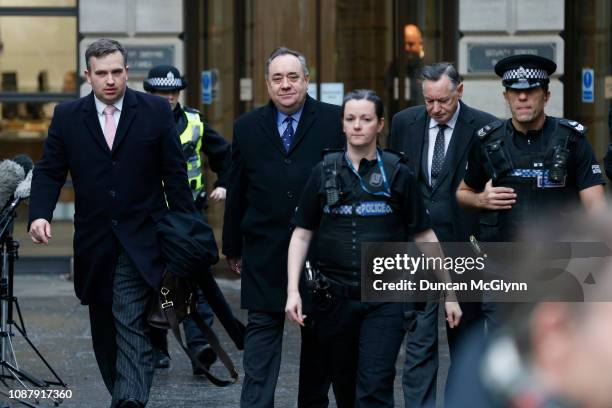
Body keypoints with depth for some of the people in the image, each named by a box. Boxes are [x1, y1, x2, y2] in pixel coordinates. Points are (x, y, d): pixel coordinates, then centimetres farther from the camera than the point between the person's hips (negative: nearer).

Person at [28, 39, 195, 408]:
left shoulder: (156, 111, 0)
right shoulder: (67, 117, 5)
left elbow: (175, 173, 1)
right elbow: (49, 171, 5)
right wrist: (40, 214, -14)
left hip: (141, 241, -3)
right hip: (95, 245, 4)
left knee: (132, 325, -16)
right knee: (104, 331, 12)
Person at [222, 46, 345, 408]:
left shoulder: (334, 121, -1)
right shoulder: (248, 127, 6)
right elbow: (236, 192, 8)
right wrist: (233, 248, 8)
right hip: (265, 252, 1)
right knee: (262, 330, -1)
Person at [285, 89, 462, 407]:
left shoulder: (397, 174, 1)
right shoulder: (325, 172, 5)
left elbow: (424, 236, 5)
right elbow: (301, 234, 6)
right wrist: (292, 291, -4)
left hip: (384, 300, -2)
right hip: (334, 296, 2)